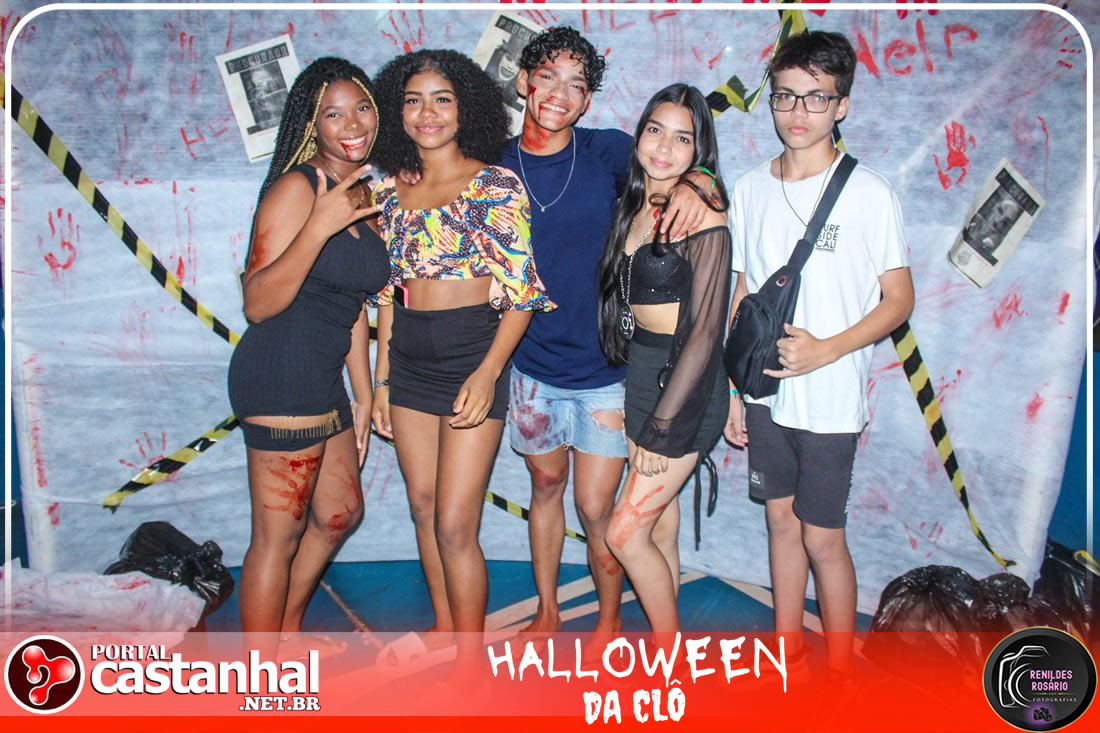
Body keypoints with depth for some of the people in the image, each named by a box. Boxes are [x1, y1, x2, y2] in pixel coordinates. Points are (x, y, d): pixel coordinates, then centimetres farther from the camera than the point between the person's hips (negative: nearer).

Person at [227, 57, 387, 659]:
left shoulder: (364, 195, 12)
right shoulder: (298, 188, -14)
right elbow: (257, 303, -21)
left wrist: (363, 394, 20)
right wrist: (318, 227, -29)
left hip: (324, 382, 10)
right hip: (281, 377, -9)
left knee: (340, 512, 22)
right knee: (278, 535, 0)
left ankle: (286, 633, 43)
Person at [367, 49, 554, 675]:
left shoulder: (497, 185, -6)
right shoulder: (392, 192, 10)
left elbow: (522, 294, -9)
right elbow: (387, 291, 13)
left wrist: (488, 371, -20)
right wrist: (382, 378, 11)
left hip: (472, 353, -6)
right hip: (408, 358, 6)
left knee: (454, 525, -6)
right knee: (424, 507, 13)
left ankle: (470, 668, 11)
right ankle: (444, 632, 31)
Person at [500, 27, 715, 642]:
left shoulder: (608, 152, -6)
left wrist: (693, 185, -29)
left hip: (604, 368, -2)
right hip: (532, 366, 2)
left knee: (596, 508, 2)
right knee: (546, 486, 18)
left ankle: (611, 622, 29)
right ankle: (547, 613, 38)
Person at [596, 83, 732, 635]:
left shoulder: (702, 216, -14)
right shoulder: (635, 207, 8)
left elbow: (705, 329, -17)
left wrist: (664, 424, -16)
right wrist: (630, 405, 9)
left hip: (684, 385, -7)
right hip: (638, 376, 7)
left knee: (625, 532, -4)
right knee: (660, 527, 16)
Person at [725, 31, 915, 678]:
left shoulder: (870, 194, -9)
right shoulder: (751, 189, 4)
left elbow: (900, 300, -6)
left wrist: (826, 349, -19)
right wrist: (733, 388, 9)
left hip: (830, 399, -4)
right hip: (766, 390, 5)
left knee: (822, 537, 2)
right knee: (782, 519, 16)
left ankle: (842, 669, 23)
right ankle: (787, 647, 34)